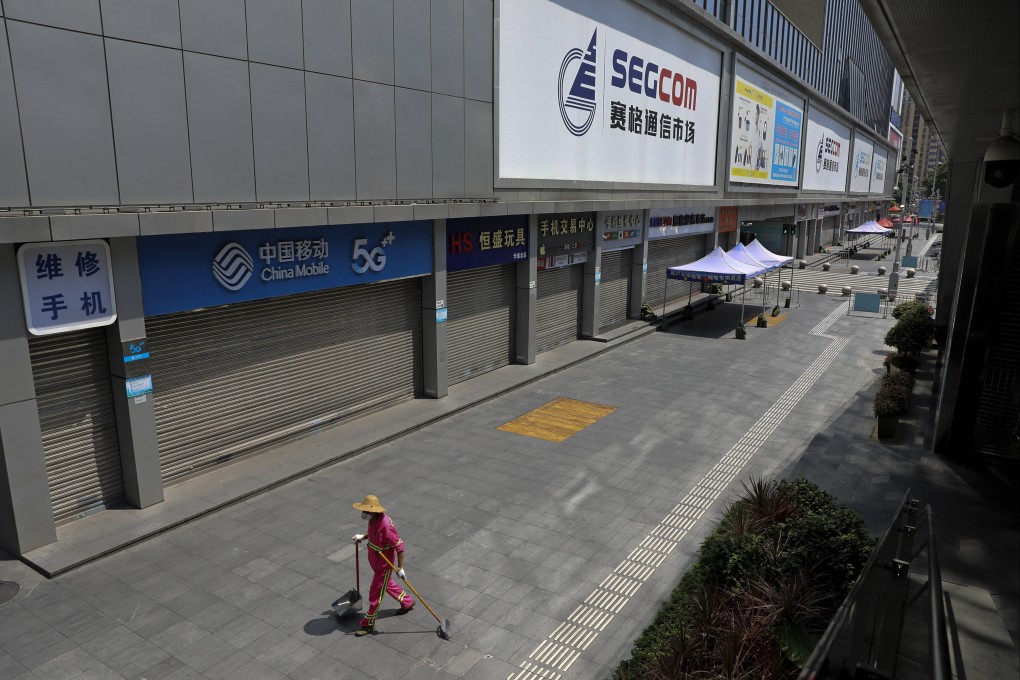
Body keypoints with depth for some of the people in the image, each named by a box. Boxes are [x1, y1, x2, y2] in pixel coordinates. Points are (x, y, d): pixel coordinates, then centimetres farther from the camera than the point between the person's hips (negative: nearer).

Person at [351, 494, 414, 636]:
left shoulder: (385, 526, -36)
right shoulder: (373, 519, -10)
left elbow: (400, 546, -28)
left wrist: (400, 568, -24)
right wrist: (362, 536, -1)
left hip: (384, 565, -9)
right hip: (375, 561, 9)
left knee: (375, 593, 7)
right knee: (386, 584, 28)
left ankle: (369, 624, 27)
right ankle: (407, 602, 48)